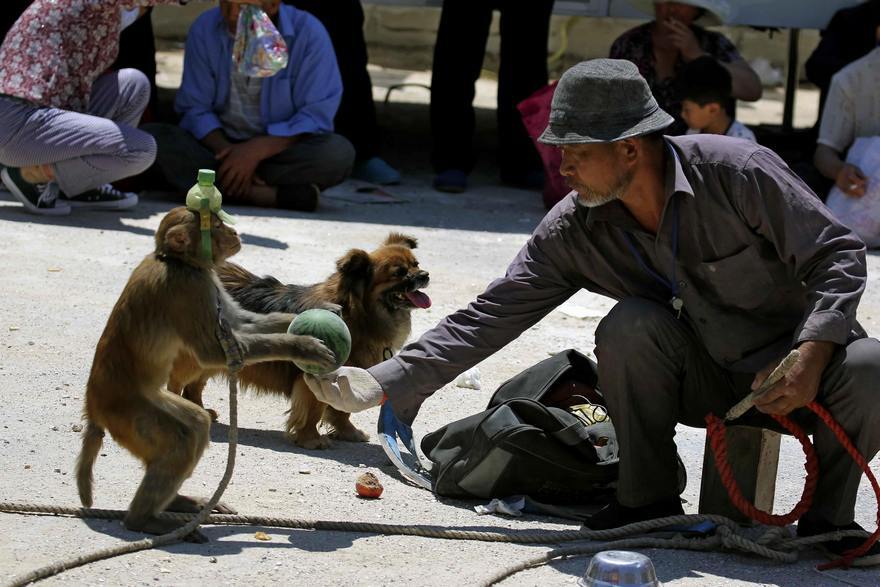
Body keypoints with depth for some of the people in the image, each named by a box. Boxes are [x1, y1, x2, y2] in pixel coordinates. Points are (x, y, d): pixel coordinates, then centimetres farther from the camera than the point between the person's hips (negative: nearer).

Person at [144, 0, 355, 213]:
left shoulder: (308, 33, -11)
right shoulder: (205, 29, -5)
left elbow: (317, 115, -14)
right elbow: (195, 109, -2)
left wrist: (257, 150, -26)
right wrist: (225, 151, -20)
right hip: (220, 144, 2)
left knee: (339, 152, -31)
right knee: (148, 137, -25)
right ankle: (271, 195, -33)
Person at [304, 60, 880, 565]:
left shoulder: (738, 171, -22)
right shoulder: (573, 230, -11)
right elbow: (490, 316, -12)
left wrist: (810, 358, -30)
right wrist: (383, 384, -21)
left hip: (792, 361, -2)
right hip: (701, 379, 2)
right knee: (629, 326, -27)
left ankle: (827, 517, -7)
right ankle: (649, 500, -10)